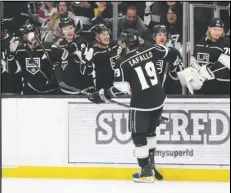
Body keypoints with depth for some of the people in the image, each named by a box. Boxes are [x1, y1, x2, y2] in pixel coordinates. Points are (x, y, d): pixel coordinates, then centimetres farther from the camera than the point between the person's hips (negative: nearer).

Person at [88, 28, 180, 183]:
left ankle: (146, 171, 4)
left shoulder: (123, 62, -14)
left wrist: (102, 96, -4)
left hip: (141, 103, -6)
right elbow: (170, 53, 10)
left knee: (138, 135, 6)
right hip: (159, 99, 6)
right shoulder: (149, 49, -2)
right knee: (150, 130, 23)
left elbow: (120, 88, -16)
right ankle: (149, 163, 27)